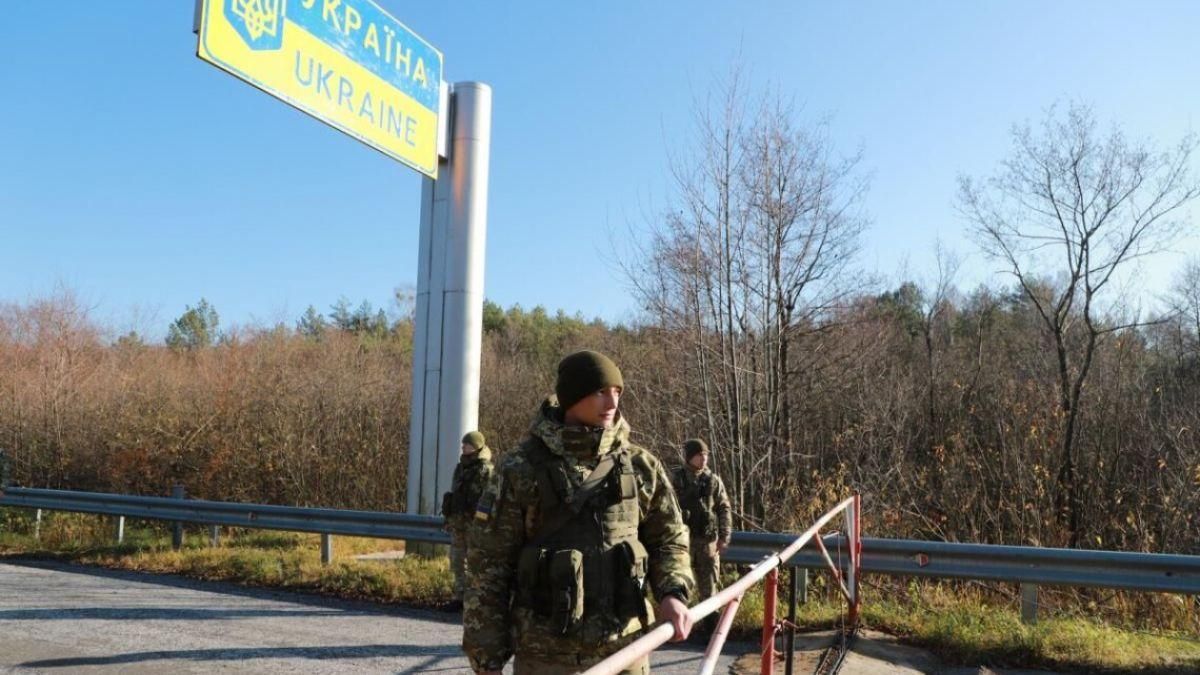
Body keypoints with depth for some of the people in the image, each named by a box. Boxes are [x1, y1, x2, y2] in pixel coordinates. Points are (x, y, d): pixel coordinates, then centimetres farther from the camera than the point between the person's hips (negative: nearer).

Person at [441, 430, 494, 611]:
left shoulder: (486, 470, -11)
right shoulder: (460, 467, 15)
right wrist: (449, 518, 20)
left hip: (475, 524, -8)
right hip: (457, 522, 8)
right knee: (457, 562, 12)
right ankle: (459, 597, 20)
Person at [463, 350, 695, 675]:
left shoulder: (641, 467, 1)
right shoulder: (522, 468, -8)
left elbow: (669, 538, 13)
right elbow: (487, 565, -5)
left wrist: (673, 593, -7)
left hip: (623, 648, 3)